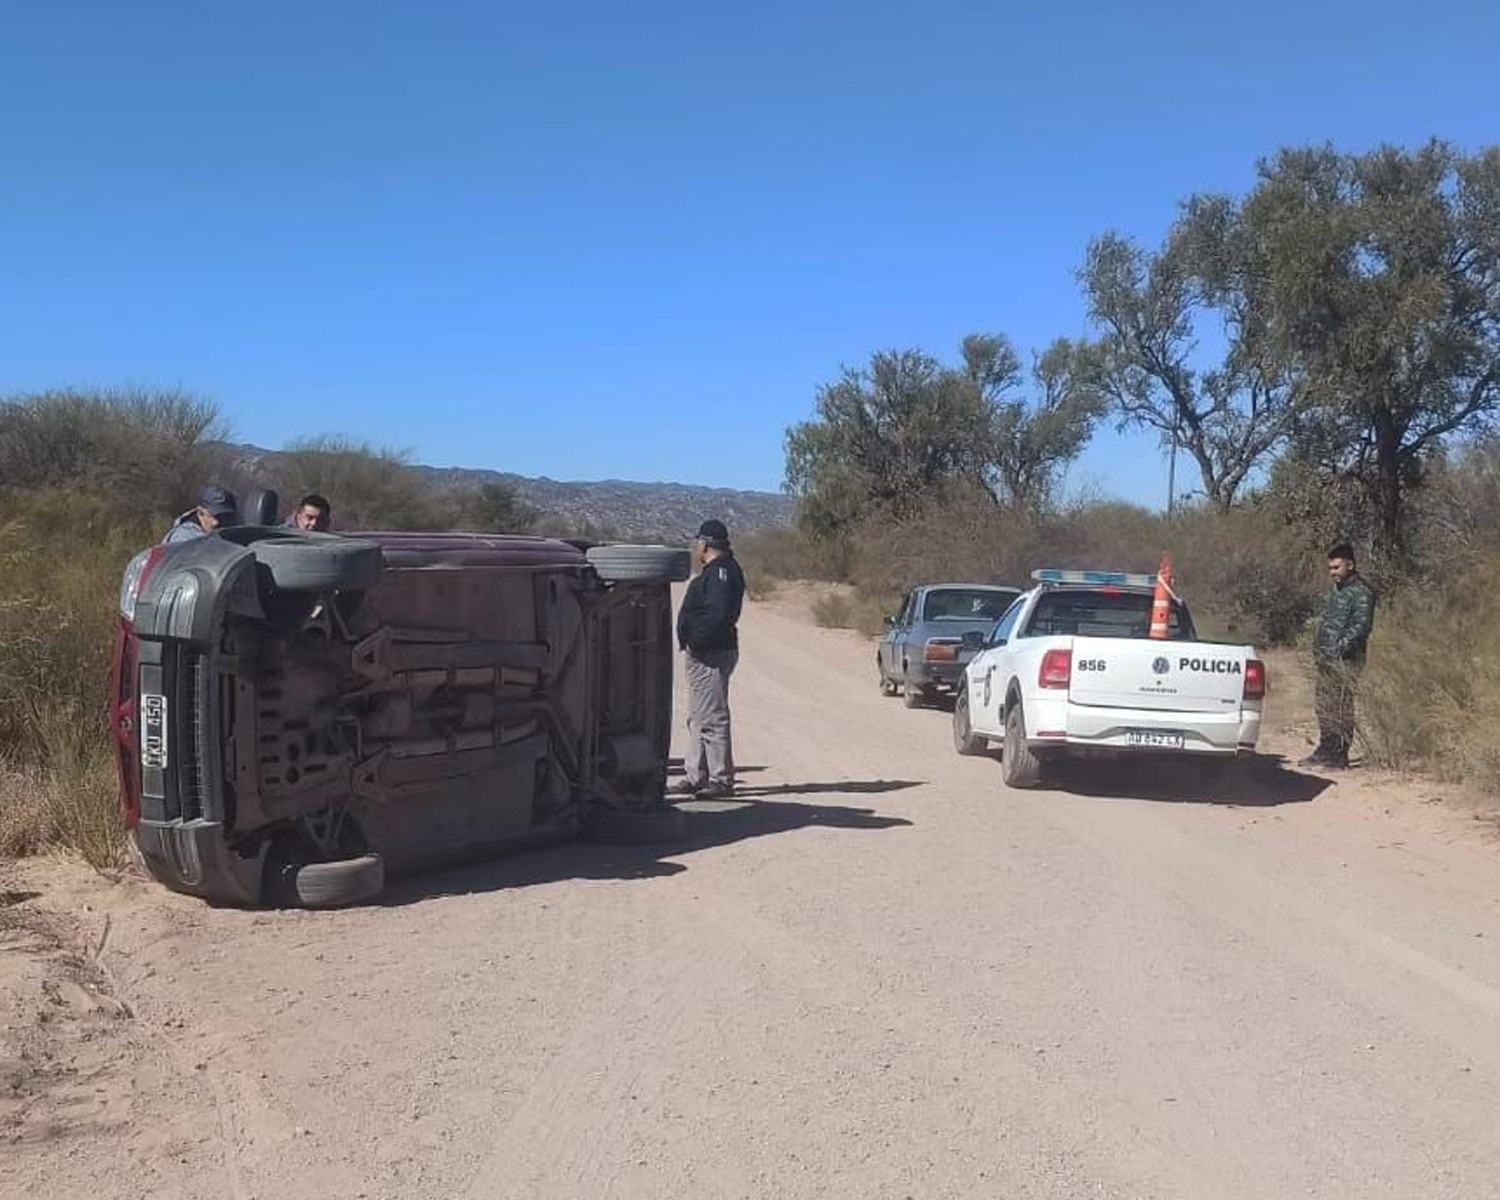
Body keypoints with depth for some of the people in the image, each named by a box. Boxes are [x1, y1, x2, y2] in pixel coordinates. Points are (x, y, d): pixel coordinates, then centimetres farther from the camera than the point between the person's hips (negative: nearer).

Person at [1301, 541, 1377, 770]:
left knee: (1342, 708, -5)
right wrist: (1318, 649, 17)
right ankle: (1326, 750, 23)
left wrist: (1340, 647, -22)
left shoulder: (1361, 593, -10)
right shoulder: (1334, 590, 18)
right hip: (1326, 659, 9)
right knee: (1323, 705, 13)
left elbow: (1361, 626, -18)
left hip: (1345, 660, -9)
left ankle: (1339, 756, 0)